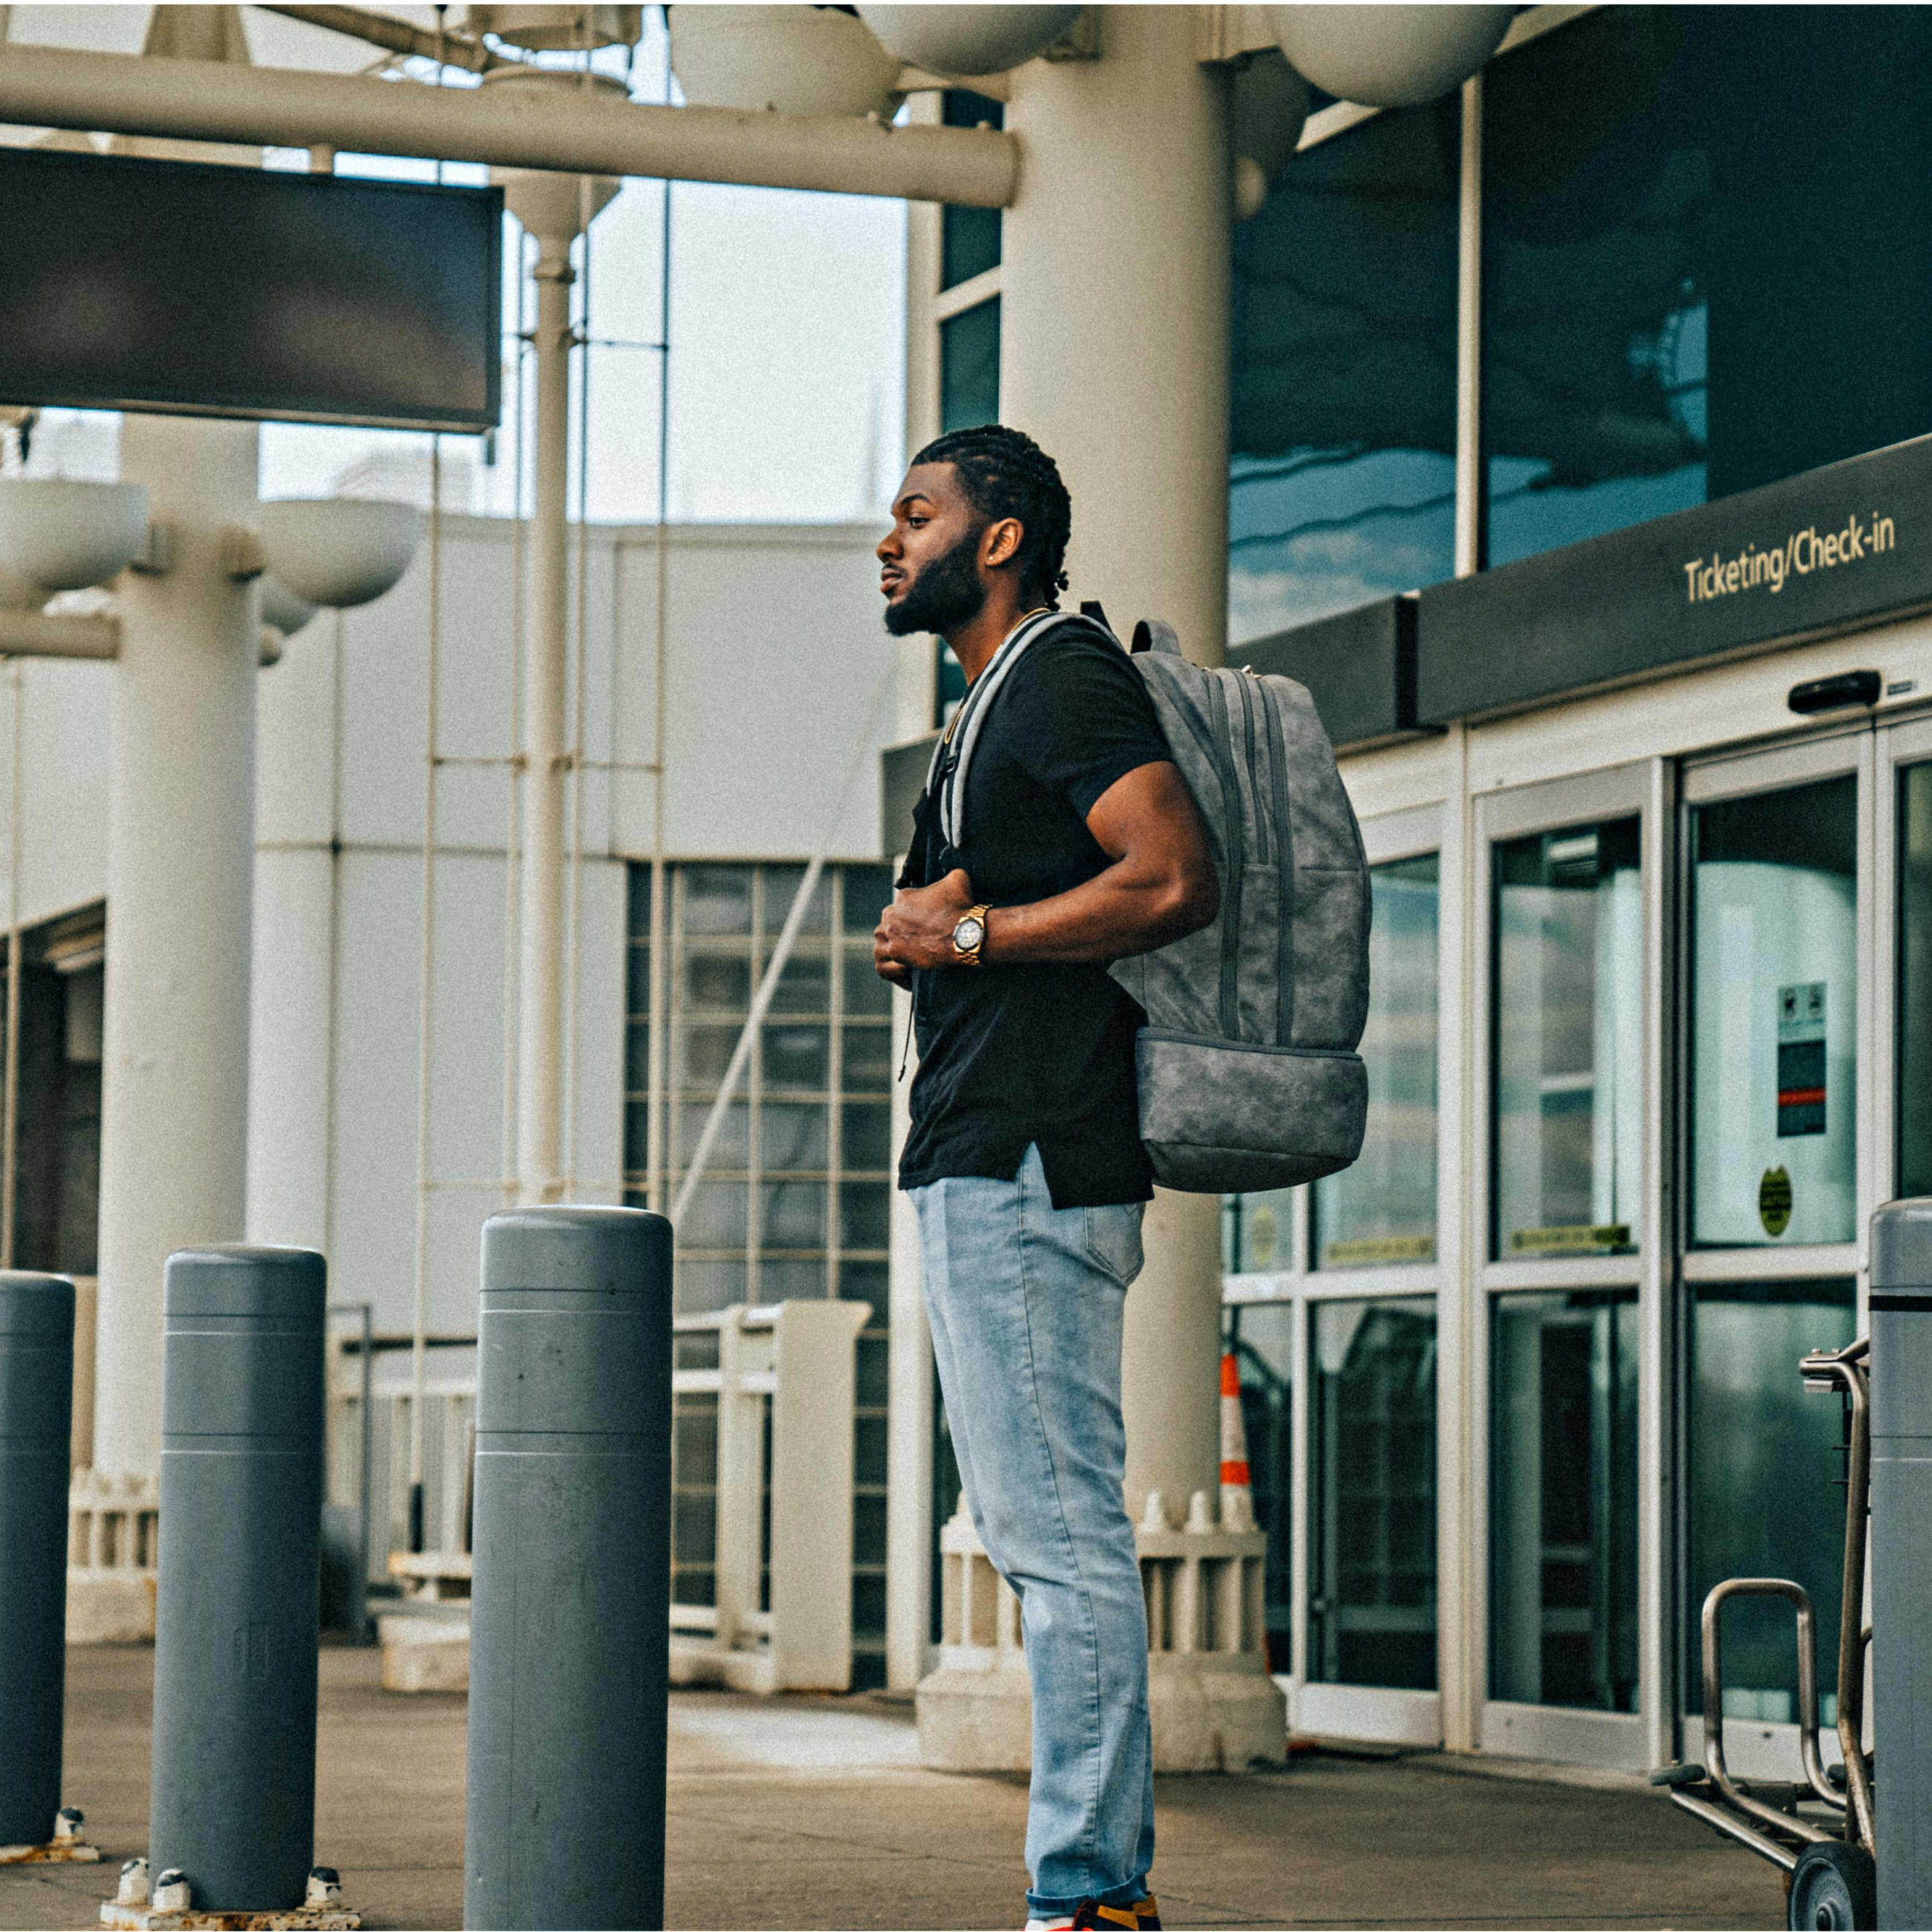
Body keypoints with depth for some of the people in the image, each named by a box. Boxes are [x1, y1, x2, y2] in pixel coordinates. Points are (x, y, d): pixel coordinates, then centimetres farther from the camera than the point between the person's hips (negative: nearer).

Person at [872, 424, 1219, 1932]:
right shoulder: (1003, 706, 23)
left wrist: (968, 935, -14)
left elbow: (1175, 878, -21)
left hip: (1029, 1169, -11)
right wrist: (926, 922, 6)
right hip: (982, 1167, 11)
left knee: (1061, 1533, -10)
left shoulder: (1067, 684, -8)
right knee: (1042, 1532, 11)